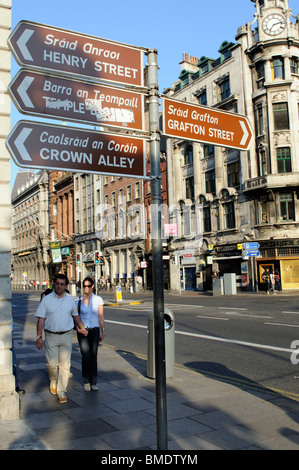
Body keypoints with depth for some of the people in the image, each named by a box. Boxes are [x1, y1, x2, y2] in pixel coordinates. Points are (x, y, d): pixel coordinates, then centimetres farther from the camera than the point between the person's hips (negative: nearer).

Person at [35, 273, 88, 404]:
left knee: (65, 364, -1)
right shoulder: (46, 299, -1)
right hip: (51, 336, -1)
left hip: (66, 336, 1)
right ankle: (53, 382, 30)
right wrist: (39, 337, -8)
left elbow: (75, 315, 22)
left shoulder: (70, 299, 6)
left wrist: (81, 328, 23)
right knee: (52, 364, 0)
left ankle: (61, 391, 9)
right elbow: (41, 319, -2)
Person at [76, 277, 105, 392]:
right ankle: (86, 382, 8)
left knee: (93, 357, 4)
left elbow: (101, 317, 2)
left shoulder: (98, 299, -1)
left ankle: (94, 382, 17)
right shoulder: (79, 300, 2)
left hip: (94, 330, 0)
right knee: (86, 356, -9)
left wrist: (103, 332, 0)